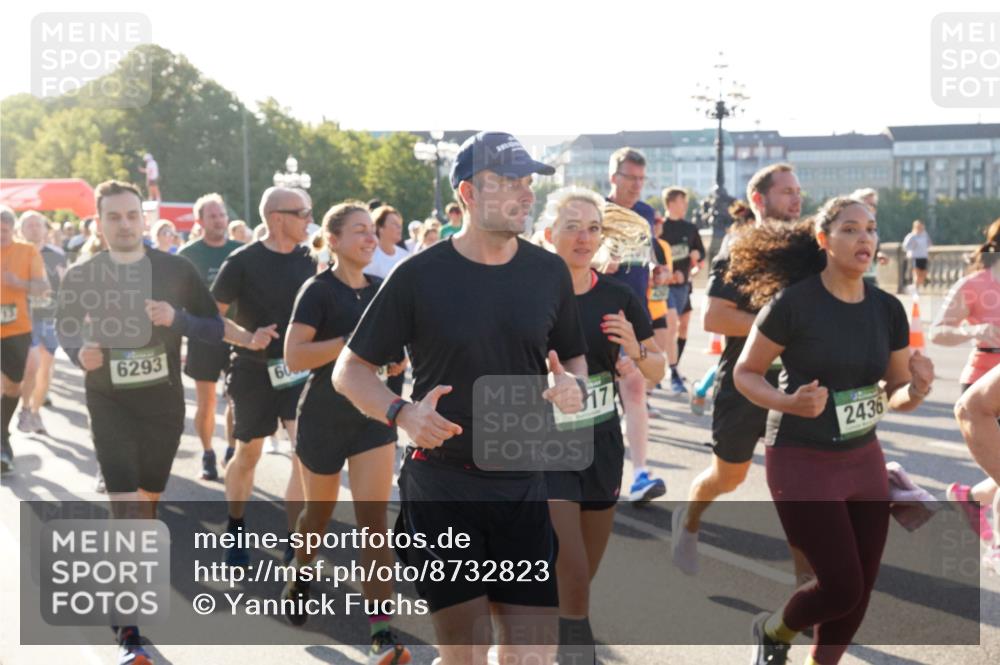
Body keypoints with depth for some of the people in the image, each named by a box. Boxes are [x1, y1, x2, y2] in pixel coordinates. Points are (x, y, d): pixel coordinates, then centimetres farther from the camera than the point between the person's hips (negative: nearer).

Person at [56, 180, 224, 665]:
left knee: (149, 498, 18)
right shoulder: (80, 276, -4)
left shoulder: (176, 270, -5)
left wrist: (177, 318, -20)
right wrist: (78, 350, -12)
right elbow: (65, 328, 11)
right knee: (125, 506, -13)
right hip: (109, 403, -2)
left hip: (164, 402, 2)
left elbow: (215, 328, -1)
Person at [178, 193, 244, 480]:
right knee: (206, 403, 5)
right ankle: (208, 455, 18)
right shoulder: (189, 254, -2)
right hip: (203, 337, -2)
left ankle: (232, 451, 18)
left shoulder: (239, 251, 3)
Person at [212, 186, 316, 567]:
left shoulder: (308, 260, 1)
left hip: (299, 369, 3)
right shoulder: (242, 262, -11)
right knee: (248, 455, 11)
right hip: (254, 372, -2)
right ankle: (235, 530, 35)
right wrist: (247, 338, -22)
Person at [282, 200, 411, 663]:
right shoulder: (318, 290, -11)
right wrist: (352, 341, -25)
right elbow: (293, 357, -20)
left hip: (374, 414, 3)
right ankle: (301, 578, 48)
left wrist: (397, 359, -1)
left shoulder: (382, 289, 5)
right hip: (324, 416, -3)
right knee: (320, 511, 16)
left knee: (374, 520, -7)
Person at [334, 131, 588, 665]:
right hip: (441, 485, -2)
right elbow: (349, 371, -1)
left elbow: (573, 358, 17)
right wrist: (401, 413, -19)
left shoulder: (549, 272, 4)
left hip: (522, 486, 3)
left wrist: (572, 385, -7)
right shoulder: (419, 275, -6)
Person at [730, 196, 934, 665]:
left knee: (860, 591, 10)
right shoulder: (793, 302, -16)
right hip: (802, 463, -6)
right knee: (842, 587, -5)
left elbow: (897, 395, 7)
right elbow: (745, 373, -8)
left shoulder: (888, 309, 0)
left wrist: (918, 390, -15)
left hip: (864, 461, 6)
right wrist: (788, 402, -26)